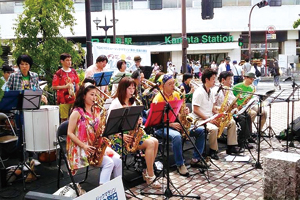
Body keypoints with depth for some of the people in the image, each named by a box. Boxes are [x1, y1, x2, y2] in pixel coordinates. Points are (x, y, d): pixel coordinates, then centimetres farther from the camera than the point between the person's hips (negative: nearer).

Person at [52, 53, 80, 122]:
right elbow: (54, 86, -6)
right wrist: (65, 86, -16)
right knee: (64, 119, 0)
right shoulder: (58, 73, -3)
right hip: (64, 100, -4)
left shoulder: (74, 72, 10)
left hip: (74, 99, 4)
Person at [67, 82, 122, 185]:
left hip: (97, 146, 6)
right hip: (82, 149, -6)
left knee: (117, 160, -14)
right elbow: (70, 133, -8)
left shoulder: (96, 111, 11)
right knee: (109, 162, -24)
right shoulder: (77, 112, -7)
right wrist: (84, 146, -16)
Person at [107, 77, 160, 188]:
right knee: (150, 143, -23)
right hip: (119, 135, -8)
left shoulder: (132, 102, 15)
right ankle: (150, 177, -15)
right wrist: (121, 136, -24)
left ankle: (147, 173, -5)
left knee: (155, 142, -14)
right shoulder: (116, 103, -9)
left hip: (132, 132, 8)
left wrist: (138, 121, -5)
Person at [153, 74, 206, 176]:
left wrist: (185, 111, -5)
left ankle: (195, 159, 0)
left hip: (177, 123, 7)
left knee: (201, 131, -7)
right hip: (163, 127, -7)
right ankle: (180, 165, -21)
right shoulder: (158, 98, -11)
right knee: (176, 136, -38)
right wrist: (171, 124, -24)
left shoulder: (176, 94, 9)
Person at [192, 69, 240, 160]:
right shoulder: (199, 92, -16)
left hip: (210, 117, 9)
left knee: (232, 122, 2)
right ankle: (213, 151, -15)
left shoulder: (211, 92, 12)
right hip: (200, 119, -9)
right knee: (214, 128, -36)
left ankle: (231, 147, 6)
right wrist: (208, 119, -23)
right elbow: (195, 110, -19)